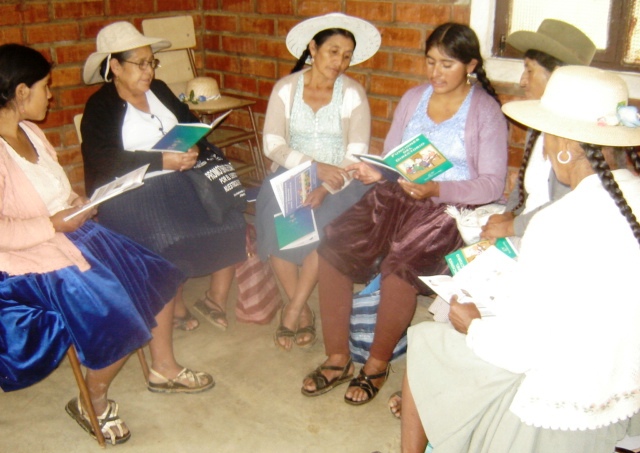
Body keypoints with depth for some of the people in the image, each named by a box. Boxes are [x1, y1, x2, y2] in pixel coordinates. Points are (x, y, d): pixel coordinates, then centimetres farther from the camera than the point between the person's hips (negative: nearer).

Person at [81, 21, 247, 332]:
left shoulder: (160, 91, 17)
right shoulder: (99, 106, 0)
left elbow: (192, 127, 13)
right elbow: (104, 161, -14)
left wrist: (194, 150, -12)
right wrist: (162, 161, -22)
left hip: (180, 178, 5)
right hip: (130, 193, -5)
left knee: (231, 221, -17)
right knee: (167, 240, -30)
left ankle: (216, 299, 2)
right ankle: (176, 309, -3)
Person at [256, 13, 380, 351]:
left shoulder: (353, 93, 1)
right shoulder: (285, 88, 4)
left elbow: (357, 155, -7)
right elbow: (272, 144, -5)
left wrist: (325, 188, -23)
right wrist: (314, 165, -21)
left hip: (338, 180, -1)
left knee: (324, 224, -32)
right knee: (274, 220, -28)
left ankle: (293, 309, -15)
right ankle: (303, 311, -11)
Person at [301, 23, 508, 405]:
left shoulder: (486, 112, -1)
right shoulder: (413, 98, 14)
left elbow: (493, 185, -7)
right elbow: (391, 157, 15)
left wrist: (436, 189, -21)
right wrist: (374, 171, -9)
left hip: (448, 207, -4)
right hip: (395, 196, 5)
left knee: (400, 266, -32)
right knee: (332, 248, -19)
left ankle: (378, 364, -7)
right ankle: (338, 359, -6)